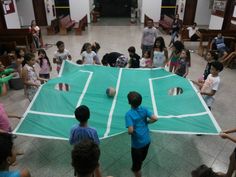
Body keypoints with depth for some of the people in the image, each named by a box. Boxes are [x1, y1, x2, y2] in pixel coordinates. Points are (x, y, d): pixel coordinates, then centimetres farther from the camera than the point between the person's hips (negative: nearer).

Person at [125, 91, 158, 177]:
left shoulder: (129, 114, -23)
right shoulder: (144, 109, -8)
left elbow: (130, 130, -31)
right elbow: (155, 118, -11)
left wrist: (130, 132, -8)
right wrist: (146, 122, 4)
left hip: (137, 143, -6)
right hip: (147, 140, 6)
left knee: (136, 165, 15)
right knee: (141, 159, 32)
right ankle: (137, 169, 58)